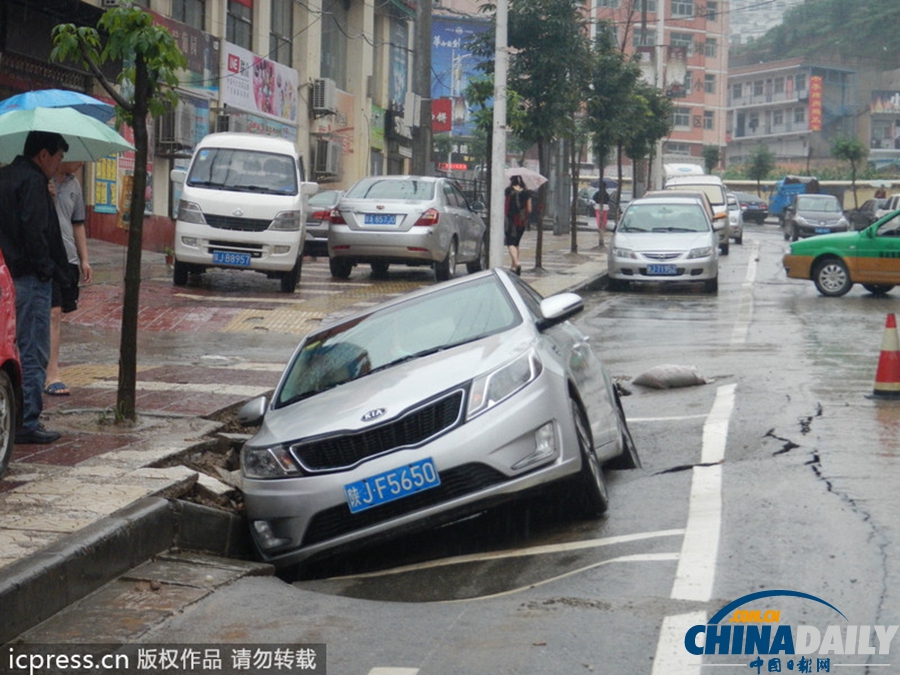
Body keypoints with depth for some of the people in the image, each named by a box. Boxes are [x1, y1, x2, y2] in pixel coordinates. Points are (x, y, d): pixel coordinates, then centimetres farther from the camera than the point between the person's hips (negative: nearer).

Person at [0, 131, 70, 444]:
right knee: (32, 353, -5)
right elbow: (33, 230, -21)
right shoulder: (32, 181, -12)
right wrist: (47, 267, -12)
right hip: (28, 278, -9)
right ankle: (27, 423, -3)